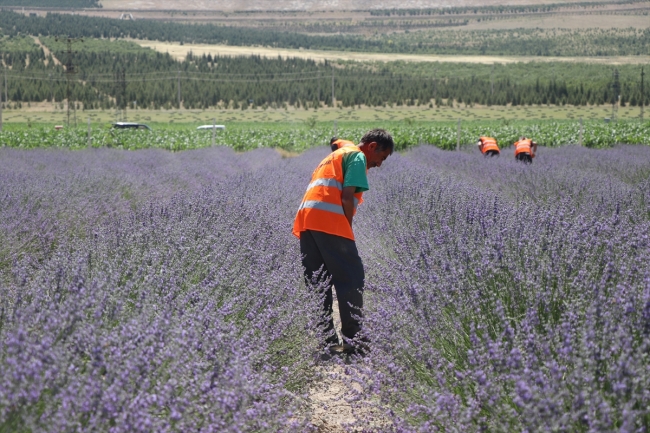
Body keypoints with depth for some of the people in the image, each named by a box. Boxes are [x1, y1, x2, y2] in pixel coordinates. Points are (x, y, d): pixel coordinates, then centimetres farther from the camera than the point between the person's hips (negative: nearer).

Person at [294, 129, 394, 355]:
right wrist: (348, 229, 2)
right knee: (351, 279, -5)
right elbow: (347, 196, -8)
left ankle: (323, 340, 6)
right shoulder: (358, 157, 5)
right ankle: (353, 338, -7)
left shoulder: (337, 155, 33)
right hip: (329, 220, -9)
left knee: (317, 283, 7)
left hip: (305, 218, 9)